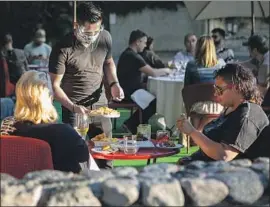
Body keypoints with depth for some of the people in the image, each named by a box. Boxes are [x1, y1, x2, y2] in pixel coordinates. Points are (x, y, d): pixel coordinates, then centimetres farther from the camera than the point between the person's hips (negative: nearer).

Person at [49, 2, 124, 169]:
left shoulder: (105, 38, -2)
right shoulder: (63, 49, -18)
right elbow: (55, 85, -13)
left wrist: (114, 83, 0)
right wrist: (74, 107, -25)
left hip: (100, 105, 4)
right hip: (73, 108, -4)